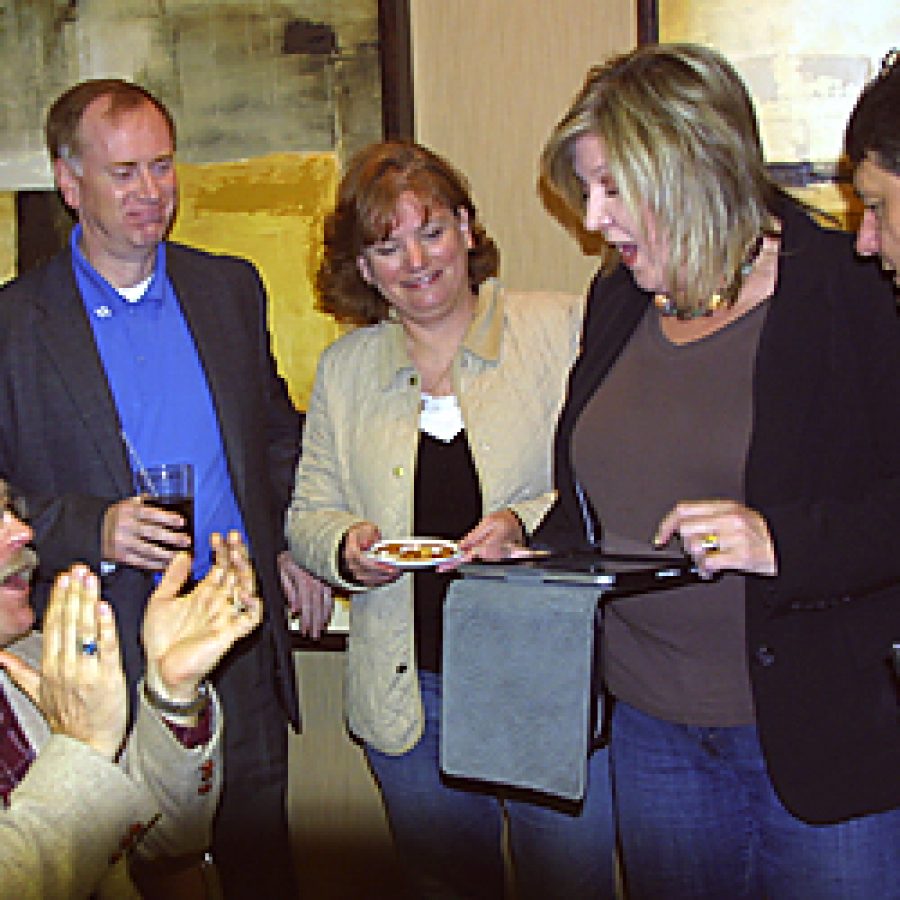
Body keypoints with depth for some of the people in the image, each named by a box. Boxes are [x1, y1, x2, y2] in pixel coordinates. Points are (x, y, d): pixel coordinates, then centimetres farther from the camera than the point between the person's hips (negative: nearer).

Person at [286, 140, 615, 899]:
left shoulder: (559, 328, -2)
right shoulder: (343, 368, 9)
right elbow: (308, 514, 12)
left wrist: (528, 524, -22)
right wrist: (346, 547, -9)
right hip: (411, 699, 3)